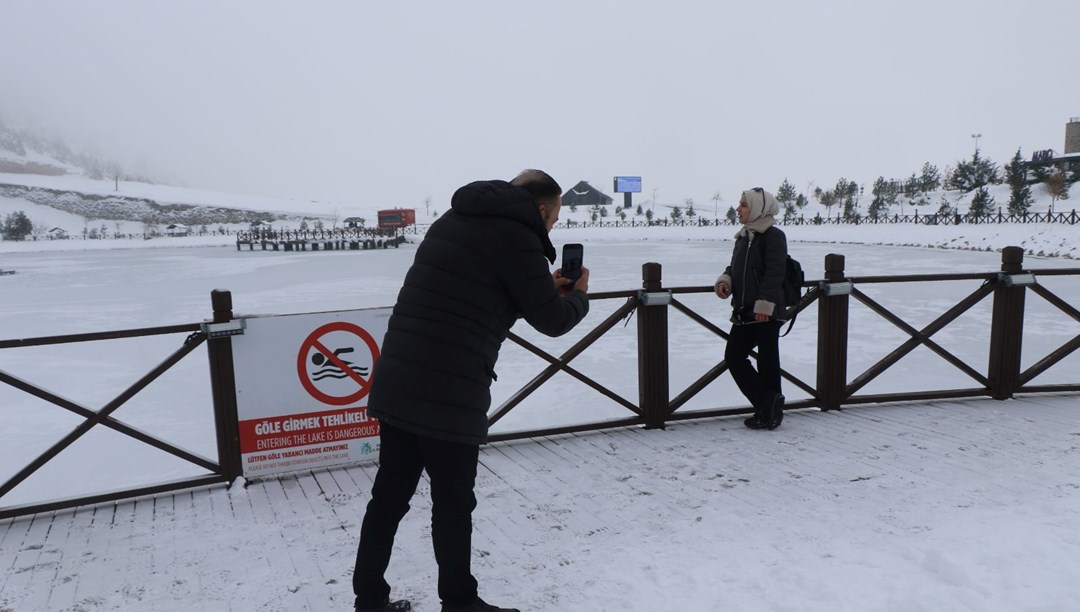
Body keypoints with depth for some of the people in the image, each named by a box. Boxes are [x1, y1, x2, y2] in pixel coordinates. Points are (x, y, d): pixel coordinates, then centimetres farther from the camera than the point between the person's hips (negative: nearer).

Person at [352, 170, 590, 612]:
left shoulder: (454, 221, 17)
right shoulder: (516, 235, -9)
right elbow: (552, 320, -3)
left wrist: (545, 287, 27)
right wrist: (577, 296, 18)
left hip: (396, 384, 8)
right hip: (448, 395, -8)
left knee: (389, 497, 17)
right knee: (453, 506, 8)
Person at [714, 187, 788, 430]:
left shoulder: (773, 236, -10)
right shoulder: (743, 237, 15)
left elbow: (774, 273, -17)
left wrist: (765, 303, -23)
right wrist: (725, 280, 0)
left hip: (766, 312, -9)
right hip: (744, 311, 9)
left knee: (767, 361, 0)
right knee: (733, 355, 6)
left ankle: (770, 412, 13)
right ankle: (768, 405, 14)